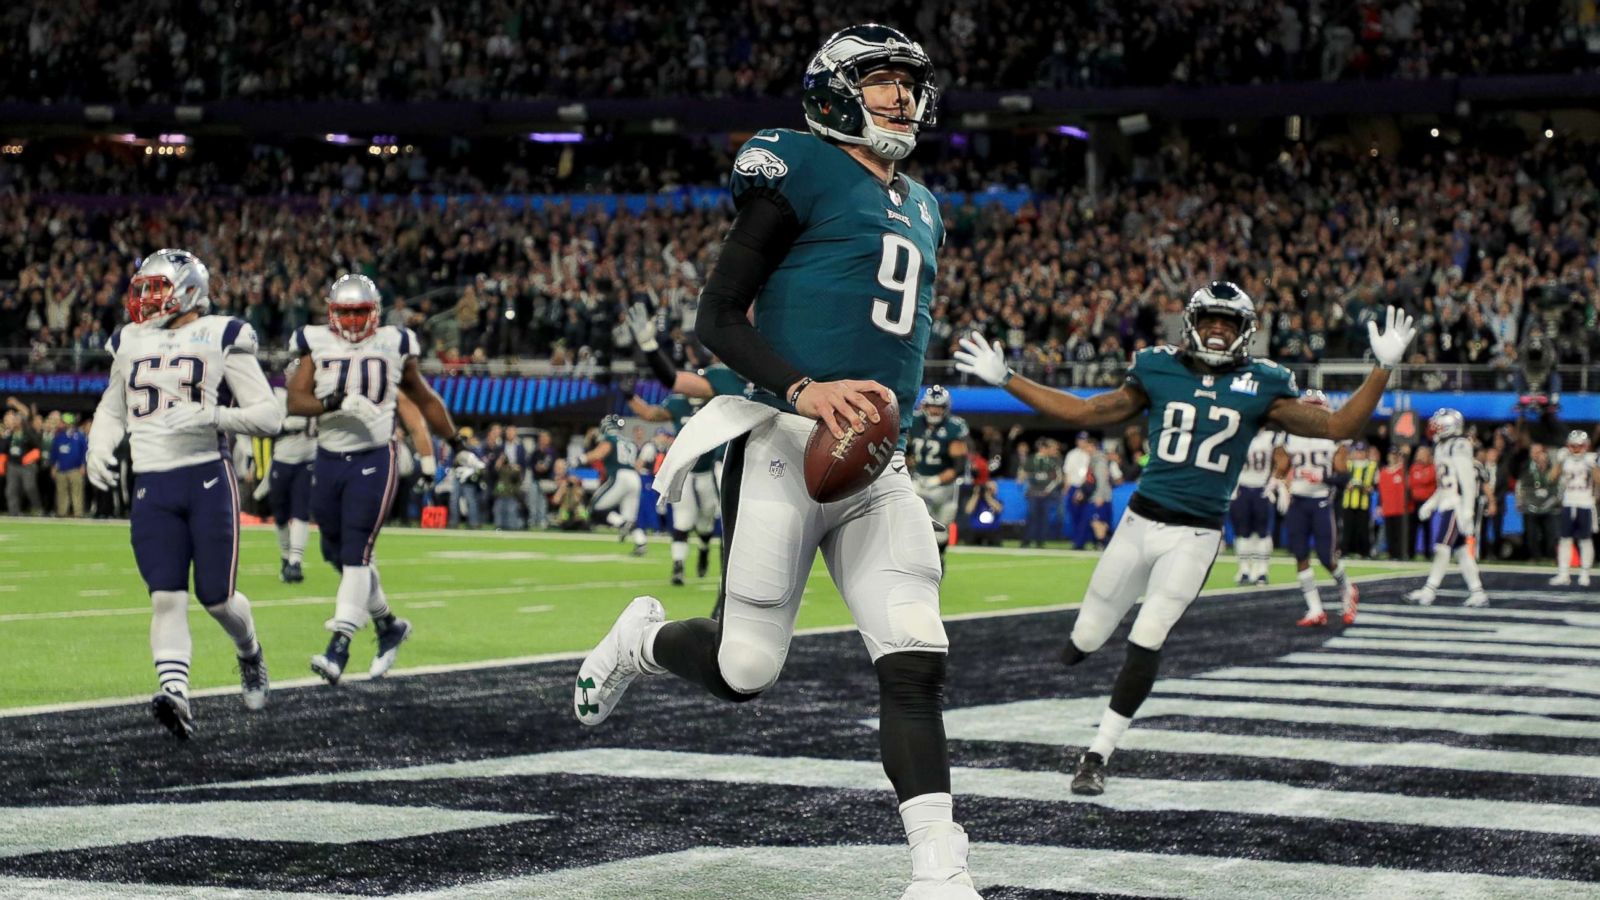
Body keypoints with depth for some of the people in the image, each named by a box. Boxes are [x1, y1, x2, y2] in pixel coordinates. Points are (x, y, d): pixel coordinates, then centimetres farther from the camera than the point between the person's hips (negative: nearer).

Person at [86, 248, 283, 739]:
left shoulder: (220, 337, -3)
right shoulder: (129, 343, 13)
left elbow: (270, 416, -6)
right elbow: (112, 409, 29)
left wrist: (211, 416, -22)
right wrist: (100, 447, 8)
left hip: (207, 479, -4)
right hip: (152, 486, 4)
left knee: (216, 597, 1)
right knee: (165, 596, -9)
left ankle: (250, 654, 32)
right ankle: (175, 695, -17)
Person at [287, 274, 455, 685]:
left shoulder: (393, 345, 3)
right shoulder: (316, 345, 3)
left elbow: (425, 400, 15)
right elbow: (295, 400, -9)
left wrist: (455, 443, 16)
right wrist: (336, 403, -27)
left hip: (373, 461, -3)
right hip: (328, 460, 3)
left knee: (355, 554, -12)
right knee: (338, 555, 11)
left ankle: (339, 648, -15)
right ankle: (389, 625, 30)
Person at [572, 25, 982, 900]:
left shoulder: (919, 209, 22)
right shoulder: (802, 172, -3)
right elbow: (718, 317, -7)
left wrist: (890, 431, 18)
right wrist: (805, 391, -20)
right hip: (785, 451, -7)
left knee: (915, 662, -7)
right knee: (744, 670, -4)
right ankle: (642, 639, 29)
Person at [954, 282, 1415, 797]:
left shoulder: (1259, 388, 0)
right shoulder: (1159, 372, 3)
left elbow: (1339, 427, -2)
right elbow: (1085, 413, 11)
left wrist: (1384, 368, -11)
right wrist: (1004, 379, 9)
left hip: (1197, 535, -2)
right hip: (1141, 519, 2)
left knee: (1146, 641, -12)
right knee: (1086, 639, 4)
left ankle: (1098, 756, -2)